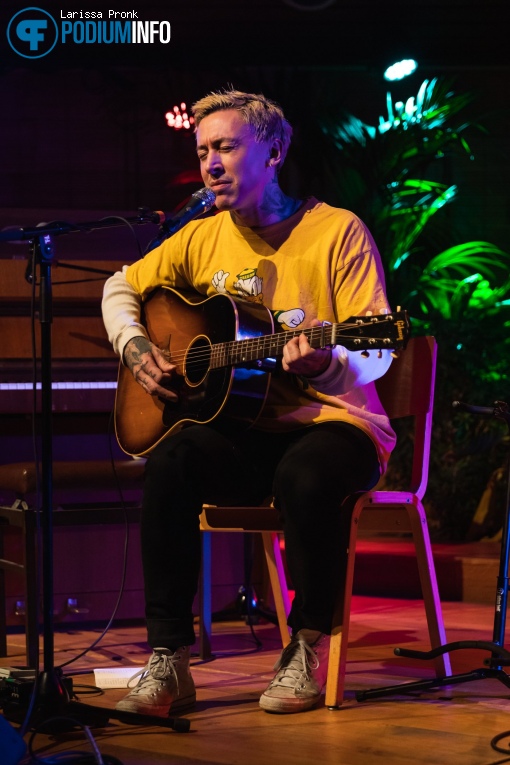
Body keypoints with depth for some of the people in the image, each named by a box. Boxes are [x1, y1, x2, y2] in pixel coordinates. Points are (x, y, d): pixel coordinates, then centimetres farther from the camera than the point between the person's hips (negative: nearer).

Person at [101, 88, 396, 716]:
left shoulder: (338, 231, -5)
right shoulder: (203, 238, 10)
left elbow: (377, 354, -12)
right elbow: (121, 288, 24)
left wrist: (328, 365, -34)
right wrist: (135, 348, 3)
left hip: (334, 424, -4)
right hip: (244, 431, 4)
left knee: (305, 475, -38)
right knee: (169, 463, -28)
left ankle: (307, 648, -14)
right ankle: (168, 663, -24)